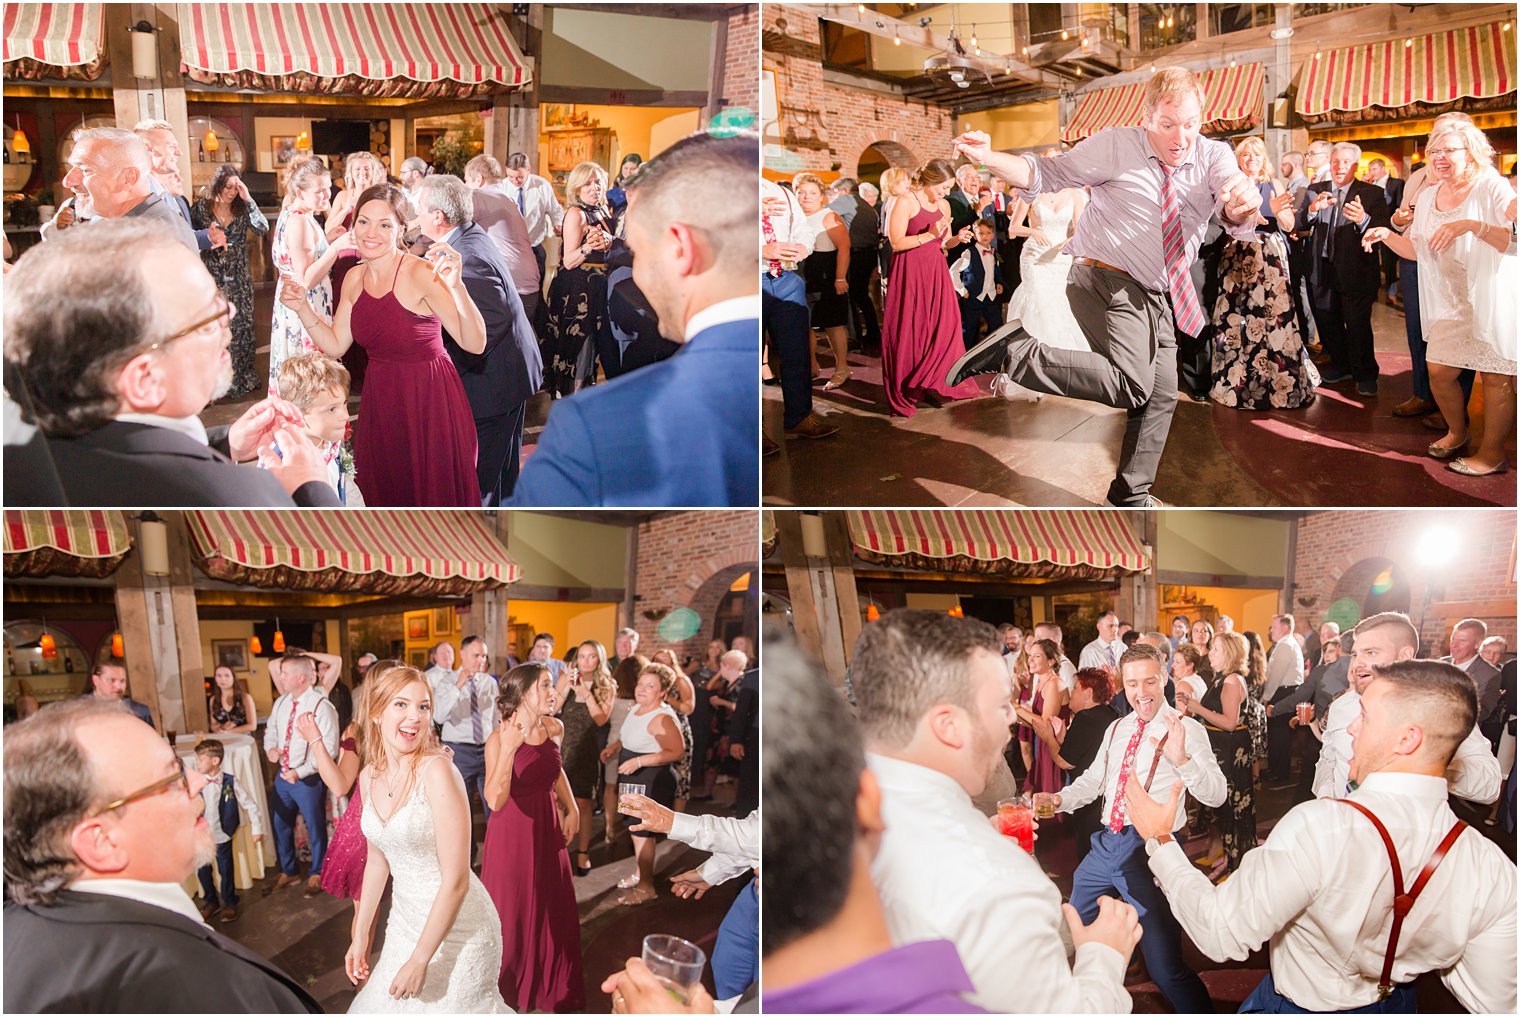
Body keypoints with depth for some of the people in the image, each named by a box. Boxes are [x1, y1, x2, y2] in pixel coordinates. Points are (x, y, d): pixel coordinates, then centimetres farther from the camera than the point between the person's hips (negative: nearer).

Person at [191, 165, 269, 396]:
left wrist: (248, 199, -15)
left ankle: (242, 377, 16)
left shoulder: (242, 209, 4)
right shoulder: (201, 208, -1)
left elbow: (263, 229, -12)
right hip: (212, 277, -2)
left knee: (241, 325, 5)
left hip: (239, 279, 2)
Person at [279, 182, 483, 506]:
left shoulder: (421, 273, -20)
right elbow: (335, 345, 9)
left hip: (429, 405, -6)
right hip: (380, 404, 7)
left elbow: (475, 344, -29)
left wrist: (456, 286, -43)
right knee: (385, 497, 20)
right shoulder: (355, 278, 2)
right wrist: (302, 307, -3)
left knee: (435, 497, 8)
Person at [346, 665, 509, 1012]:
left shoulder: (437, 772, -22)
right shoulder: (370, 777, 0)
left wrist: (420, 959, -19)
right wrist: (361, 936, 13)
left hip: (456, 927, -7)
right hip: (406, 918, 7)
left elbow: (456, 881, -22)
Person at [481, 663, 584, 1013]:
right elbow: (495, 801, -30)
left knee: (554, 913, 15)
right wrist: (508, 749, -38)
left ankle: (556, 992, 34)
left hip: (548, 831, 6)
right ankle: (504, 994, 28)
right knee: (511, 917, 6)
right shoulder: (499, 739, -19)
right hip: (512, 836, -6)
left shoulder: (554, 728, -2)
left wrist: (571, 808, 10)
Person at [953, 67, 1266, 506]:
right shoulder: (1116, 146, -10)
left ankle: (1132, 494, 30)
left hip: (1156, 297, 6)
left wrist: (1244, 203, -47)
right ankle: (1017, 353, -17)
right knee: (1132, 385, -26)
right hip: (1108, 283, -6)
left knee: (1161, 395, 13)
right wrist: (989, 158, -27)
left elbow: (1238, 218, -20)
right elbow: (1048, 175, -9)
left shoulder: (1213, 156, -2)